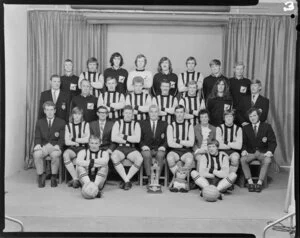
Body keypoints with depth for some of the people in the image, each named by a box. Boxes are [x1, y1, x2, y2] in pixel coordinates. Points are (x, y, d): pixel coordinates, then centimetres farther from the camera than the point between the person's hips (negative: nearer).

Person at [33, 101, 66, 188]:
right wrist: (37, 144, -14)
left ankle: (54, 177, -14)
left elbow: (62, 138, 2)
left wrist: (57, 145, -19)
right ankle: (41, 176, -11)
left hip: (55, 146, -2)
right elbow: (37, 137, 9)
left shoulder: (61, 122, 10)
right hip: (43, 146, 2)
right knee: (36, 154, -32)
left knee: (55, 155, -36)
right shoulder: (40, 122, 17)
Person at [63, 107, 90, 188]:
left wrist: (74, 139, -2)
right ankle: (75, 178, -28)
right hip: (72, 148, 2)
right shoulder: (68, 126, 13)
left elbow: (87, 139, -3)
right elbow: (67, 142, 2)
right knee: (65, 155, -33)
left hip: (83, 148, -2)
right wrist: (81, 140, -6)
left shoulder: (85, 125, 10)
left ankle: (74, 179, -15)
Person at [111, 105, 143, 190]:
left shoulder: (136, 124, 10)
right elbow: (113, 138, -4)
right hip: (119, 148, 0)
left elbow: (137, 139, -4)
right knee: (114, 157, -34)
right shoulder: (118, 123, 9)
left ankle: (126, 180, -16)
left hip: (132, 149, 1)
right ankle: (127, 181, -24)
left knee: (139, 159, -31)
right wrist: (130, 139, -5)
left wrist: (124, 137, -6)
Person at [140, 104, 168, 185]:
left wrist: (163, 147, -11)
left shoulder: (164, 124, 16)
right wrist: (144, 146, -10)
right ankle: (150, 179, -31)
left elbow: (167, 139, 8)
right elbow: (140, 139, 10)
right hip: (147, 149, 0)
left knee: (160, 155, -35)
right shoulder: (143, 123, 15)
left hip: (159, 149, 0)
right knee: (147, 155, -36)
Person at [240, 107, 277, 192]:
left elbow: (273, 142, 1)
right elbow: (243, 142, 7)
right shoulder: (245, 128, 11)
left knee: (267, 161, -35)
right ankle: (250, 182, -24)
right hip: (250, 152, 2)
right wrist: (244, 150, -14)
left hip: (263, 152, -2)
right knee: (242, 159, -29)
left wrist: (269, 152, -17)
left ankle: (259, 183, -28)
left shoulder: (267, 126, 5)